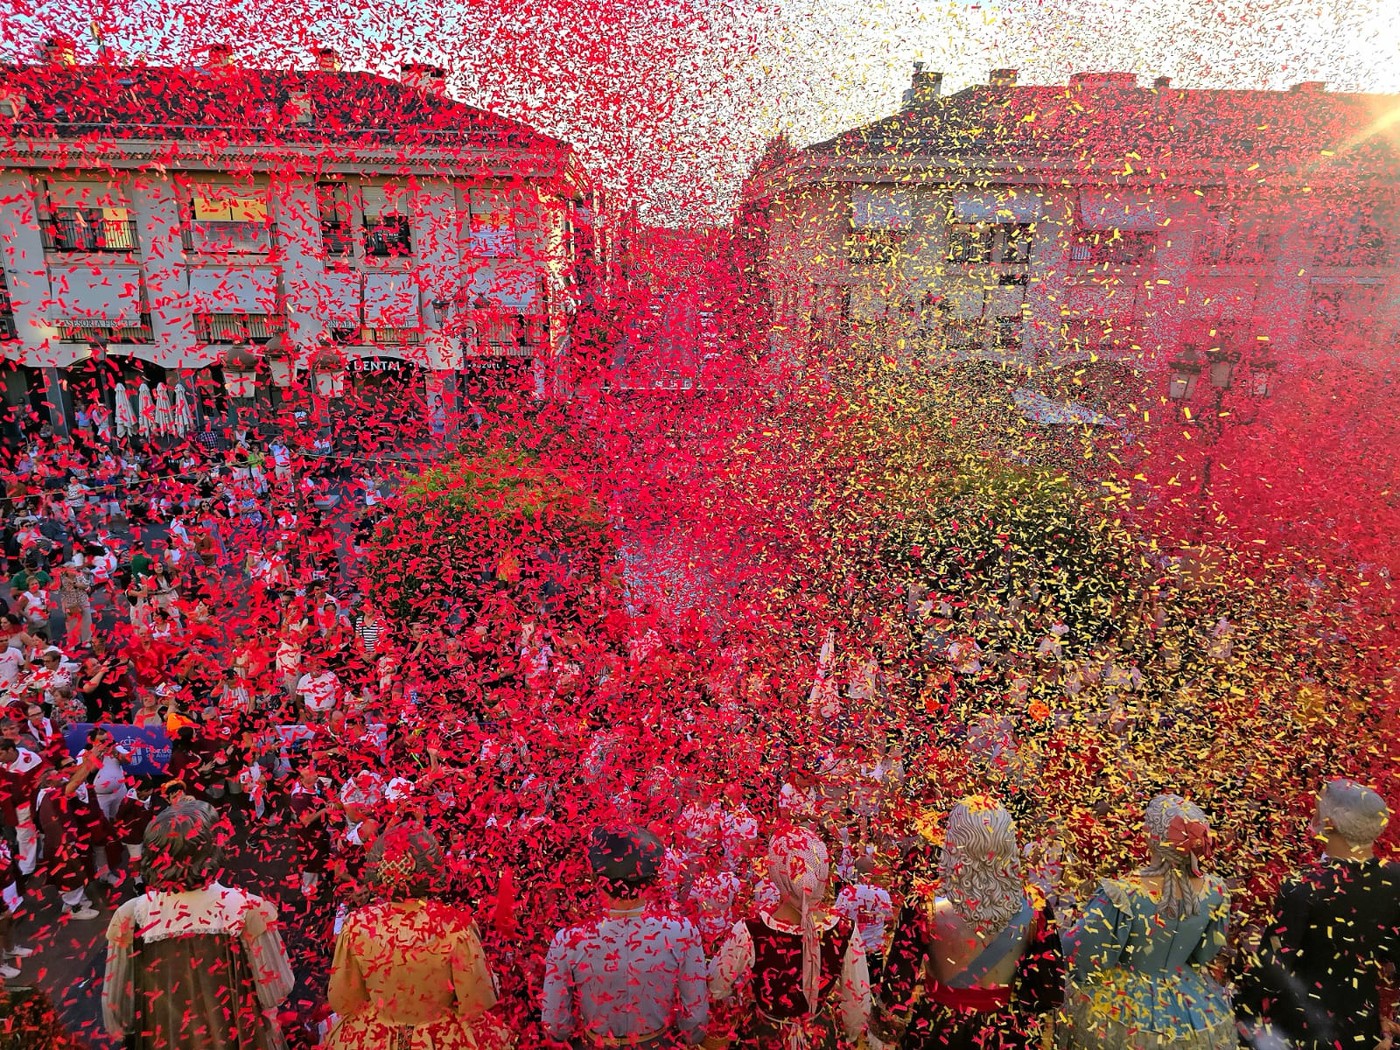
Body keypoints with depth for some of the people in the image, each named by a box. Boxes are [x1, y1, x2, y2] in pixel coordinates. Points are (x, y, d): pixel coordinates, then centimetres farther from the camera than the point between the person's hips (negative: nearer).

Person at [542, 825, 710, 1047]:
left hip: (595, 1045, 0)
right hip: (659, 1044, 1)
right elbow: (696, 1017, -15)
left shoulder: (568, 942, -30)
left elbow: (555, 1026, -15)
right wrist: (686, 1041, 6)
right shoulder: (683, 934, -28)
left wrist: (577, 1037, 5)